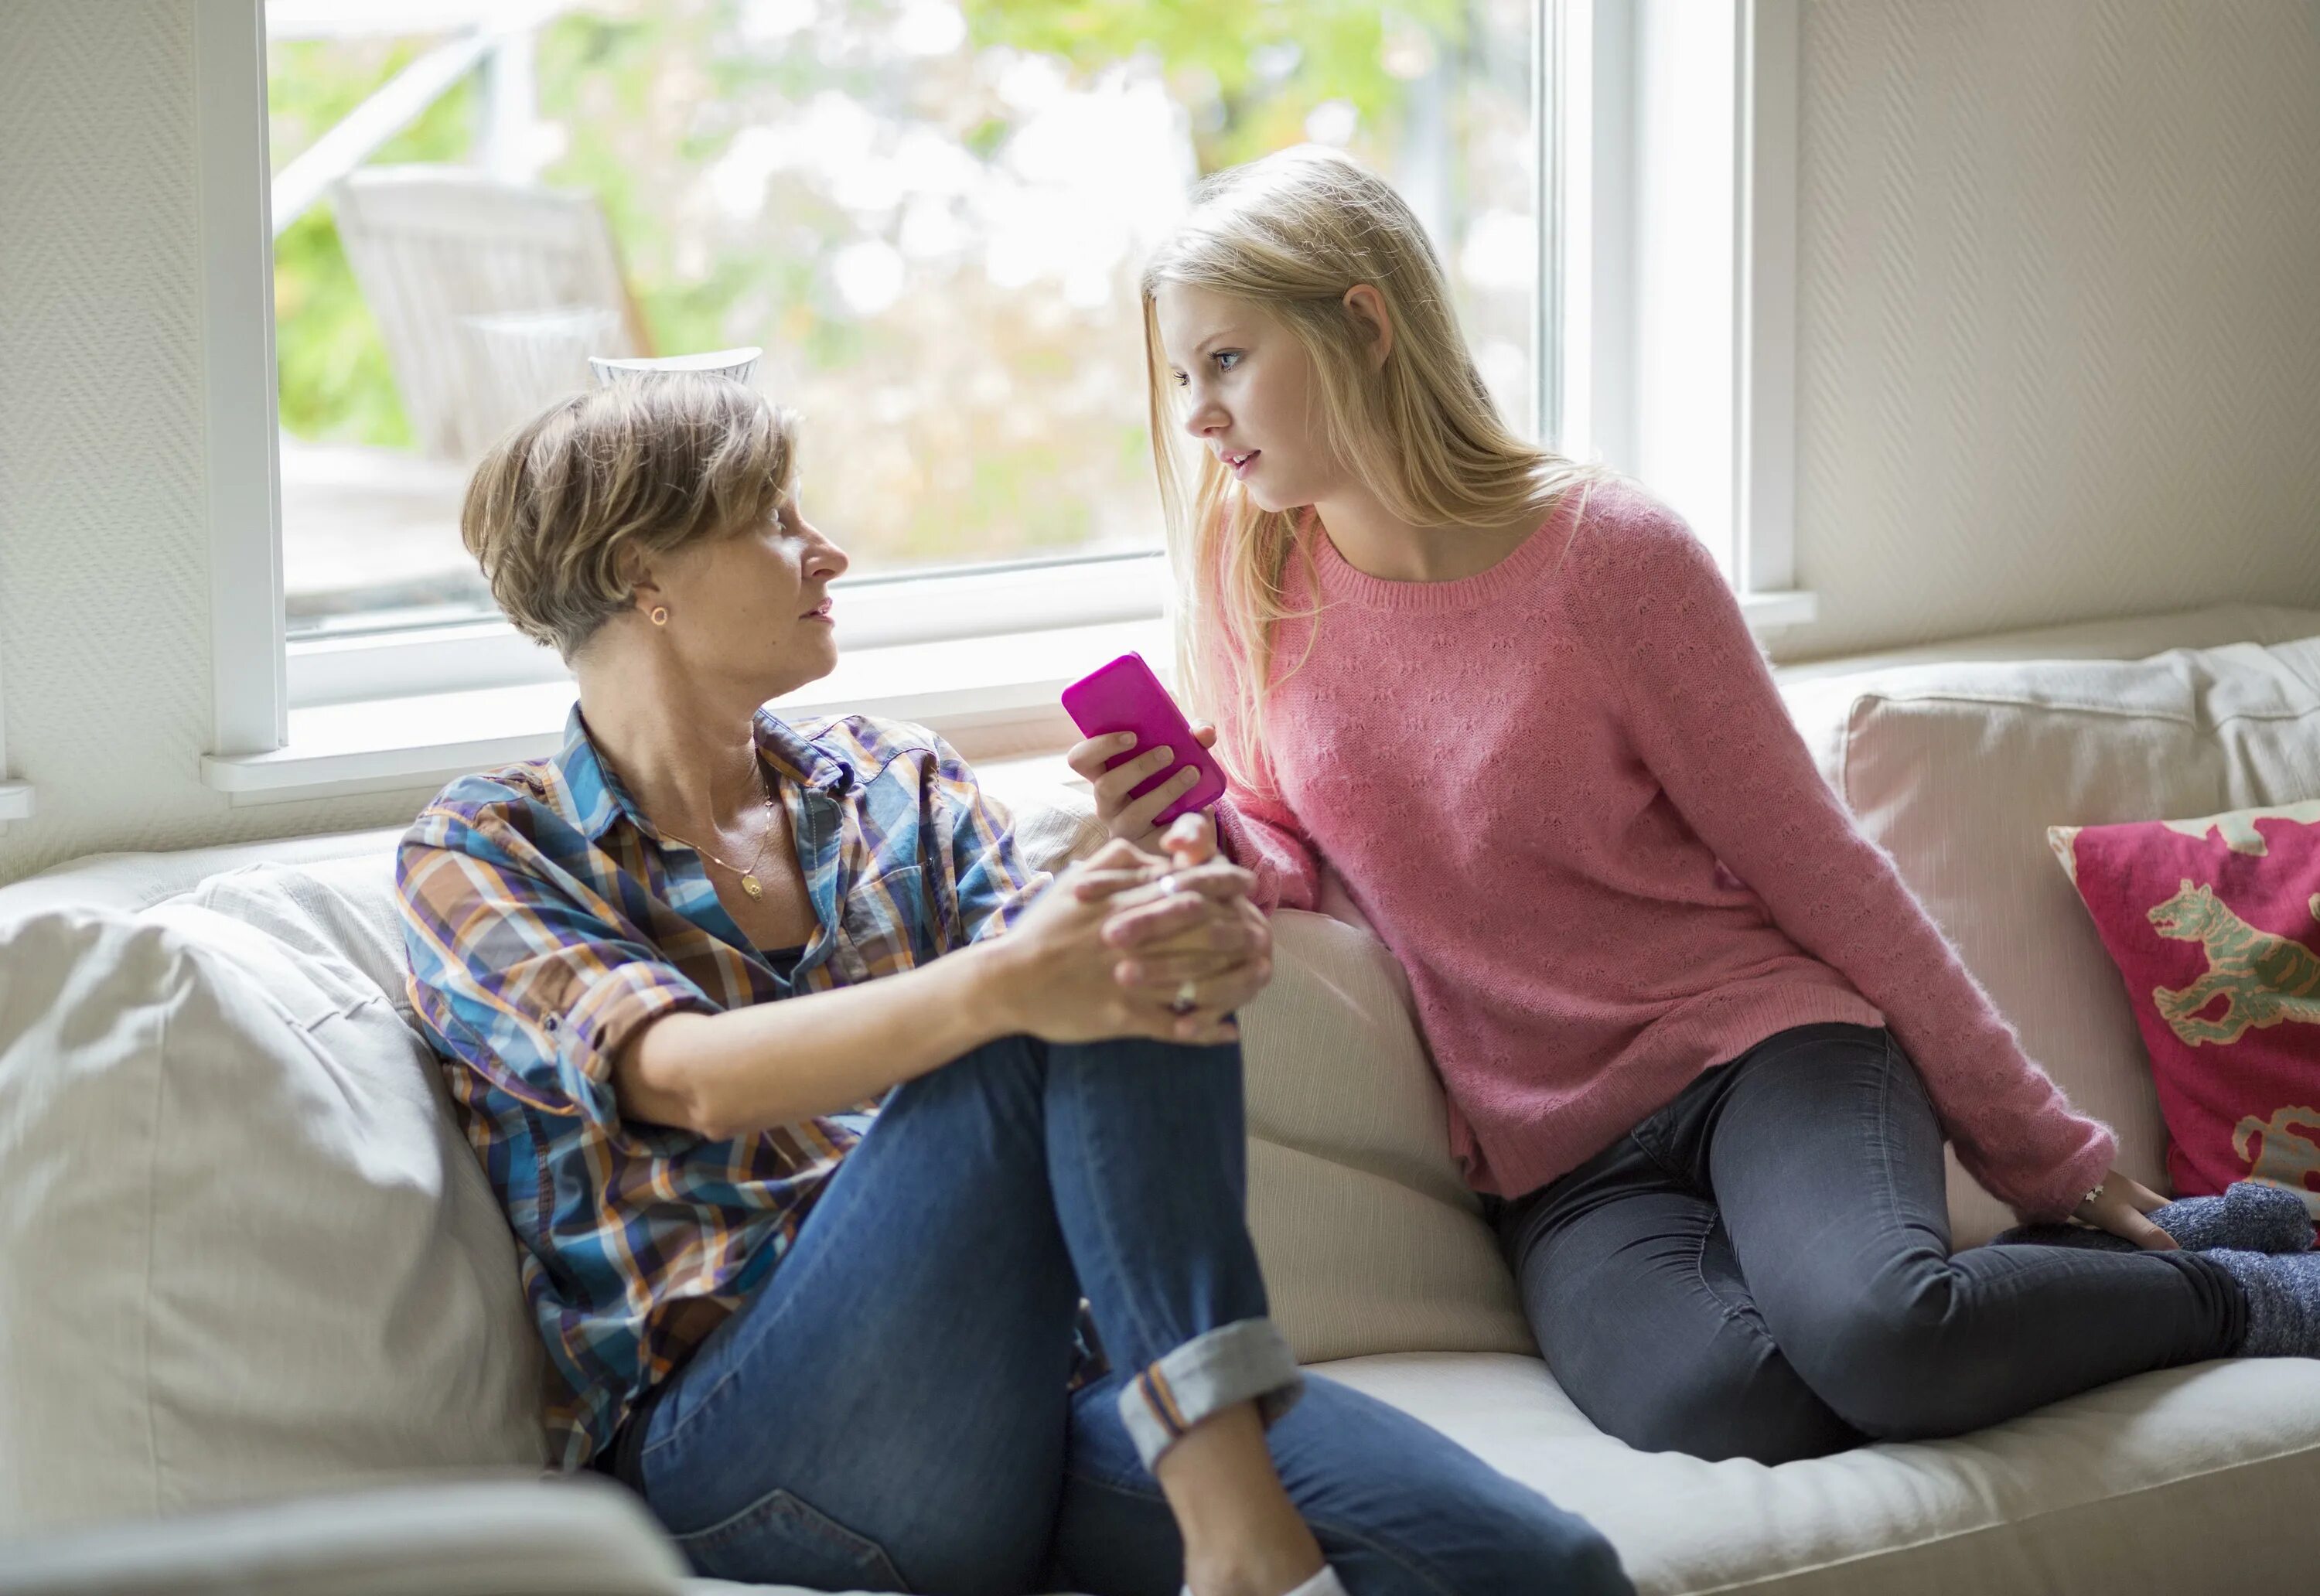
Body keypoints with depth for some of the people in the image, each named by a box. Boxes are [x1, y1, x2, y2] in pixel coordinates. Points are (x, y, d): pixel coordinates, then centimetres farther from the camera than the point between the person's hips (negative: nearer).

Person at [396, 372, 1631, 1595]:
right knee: (1068, 1024, -33)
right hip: (731, 1434, -4)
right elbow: (685, 1077, -15)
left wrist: (1201, 947, -22)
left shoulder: (899, 783, 23)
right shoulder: (482, 854, 6)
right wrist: (998, 988, -34)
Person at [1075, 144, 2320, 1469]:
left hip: (1757, 1039, -2)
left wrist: (2047, 1154, 1)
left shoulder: (1609, 551, -8)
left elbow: (1815, 866, -2)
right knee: (1705, 1398, -32)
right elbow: (1295, 869, 9)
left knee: (1871, 1333, -34)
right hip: (1561, 1167, 2)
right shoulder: (1251, 576, 2)